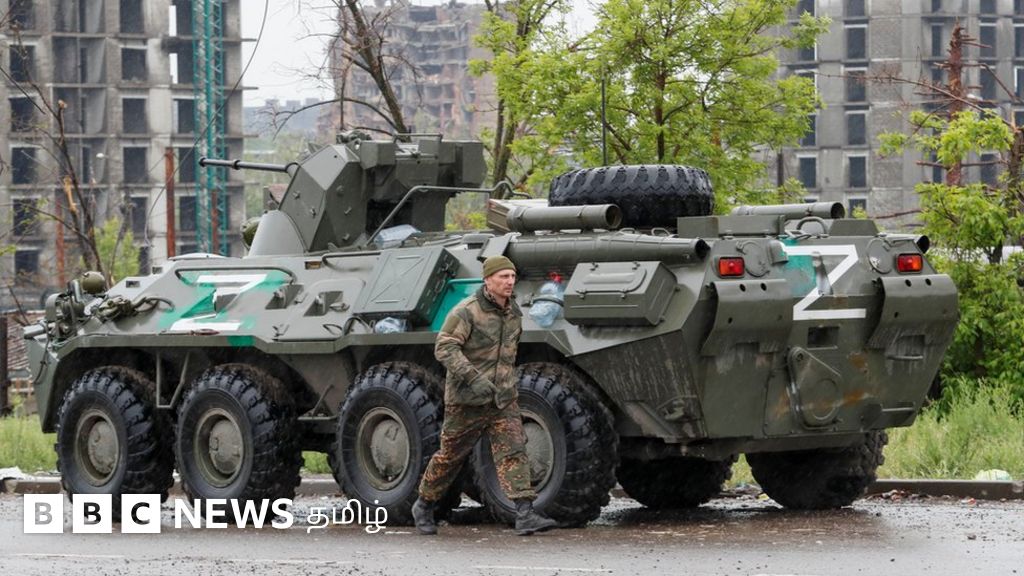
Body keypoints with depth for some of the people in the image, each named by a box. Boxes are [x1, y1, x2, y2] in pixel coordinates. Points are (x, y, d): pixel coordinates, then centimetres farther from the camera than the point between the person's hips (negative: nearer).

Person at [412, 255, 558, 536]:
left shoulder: (513, 313, 8)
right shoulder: (466, 311, -14)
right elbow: (444, 348, -22)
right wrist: (473, 378, -31)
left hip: (504, 399, 5)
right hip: (467, 399, -5)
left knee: (513, 451, -11)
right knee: (451, 455, 7)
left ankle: (525, 516, -20)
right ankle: (424, 507, 28)